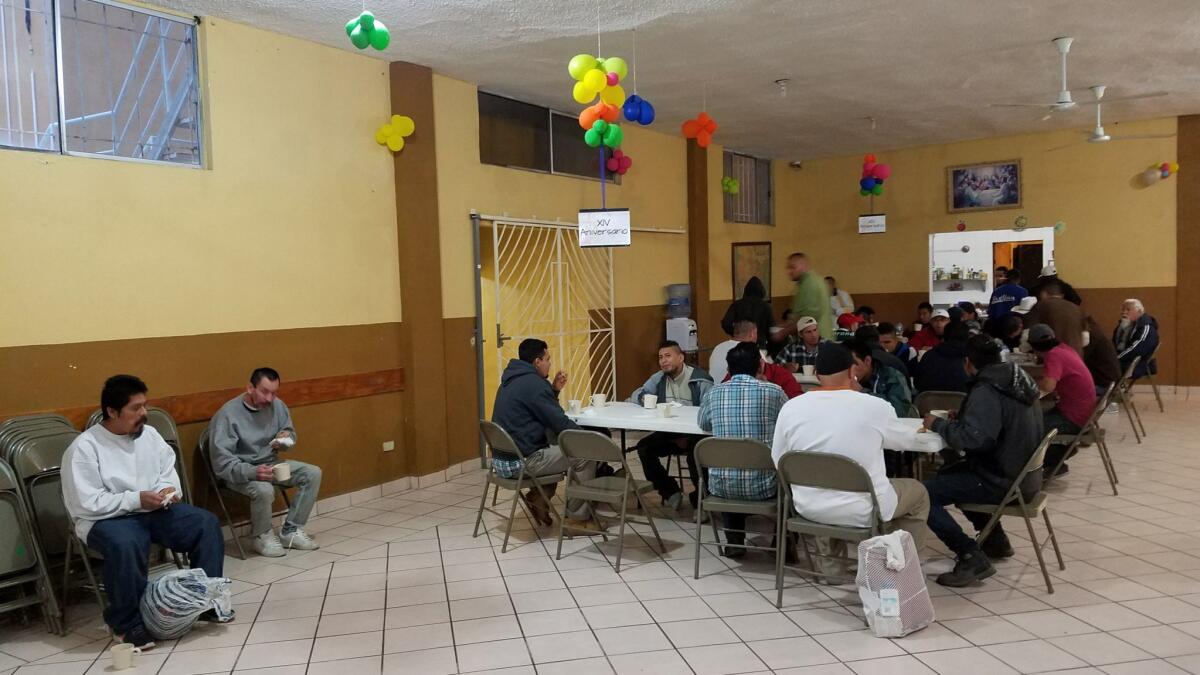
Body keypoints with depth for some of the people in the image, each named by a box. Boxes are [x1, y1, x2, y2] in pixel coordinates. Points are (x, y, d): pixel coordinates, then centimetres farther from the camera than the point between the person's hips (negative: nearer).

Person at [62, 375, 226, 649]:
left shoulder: (149, 433, 5)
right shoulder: (83, 448, -13)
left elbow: (168, 471, 14)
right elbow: (86, 504, -18)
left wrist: (169, 490, -9)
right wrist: (136, 499, -22)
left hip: (154, 510, 6)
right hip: (106, 519, -6)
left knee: (206, 522, -13)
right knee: (126, 544, -38)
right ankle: (127, 622, -18)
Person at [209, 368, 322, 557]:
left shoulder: (277, 405, -3)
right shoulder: (227, 414, -19)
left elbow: (290, 431, 17)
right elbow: (222, 461, -23)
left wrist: (286, 437, -9)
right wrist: (252, 472, -37)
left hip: (270, 464, 6)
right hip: (240, 472, -6)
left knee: (313, 473, -11)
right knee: (263, 489, -35)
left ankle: (291, 531, -3)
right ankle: (262, 537, -5)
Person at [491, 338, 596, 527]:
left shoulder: (512, 380, 12)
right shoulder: (534, 383, -17)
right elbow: (561, 423, -15)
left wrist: (554, 390, 10)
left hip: (502, 459, 10)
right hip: (519, 462, -10)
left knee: (555, 441, 30)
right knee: (585, 455, -2)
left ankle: (537, 497, 21)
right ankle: (578, 518, 6)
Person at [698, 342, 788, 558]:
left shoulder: (714, 393, 0)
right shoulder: (773, 392, -7)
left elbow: (702, 425, 20)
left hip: (721, 487, 2)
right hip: (761, 487, -2)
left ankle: (734, 541, 35)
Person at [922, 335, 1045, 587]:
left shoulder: (986, 390, -20)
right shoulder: (1017, 380, 8)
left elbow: (973, 438, -31)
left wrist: (938, 424, -16)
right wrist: (959, 420, 14)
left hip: (1003, 481, -10)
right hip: (1023, 474, 10)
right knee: (952, 474, 32)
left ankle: (971, 557, -16)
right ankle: (995, 540, 33)